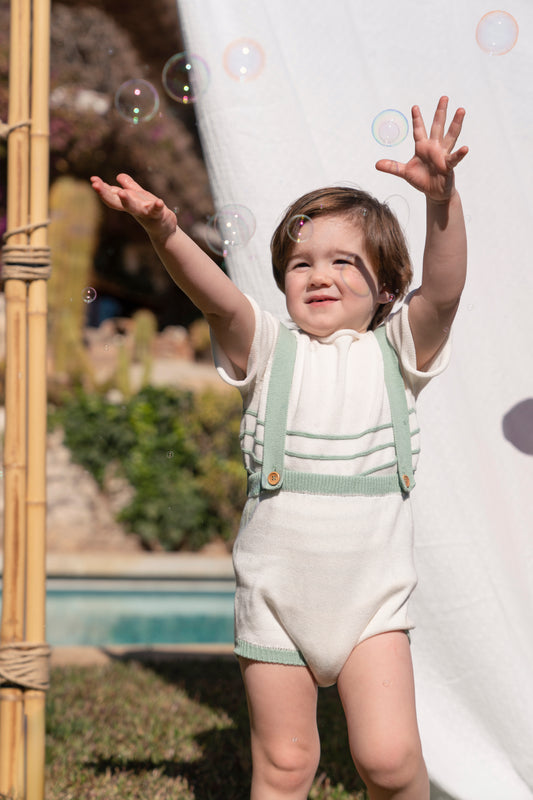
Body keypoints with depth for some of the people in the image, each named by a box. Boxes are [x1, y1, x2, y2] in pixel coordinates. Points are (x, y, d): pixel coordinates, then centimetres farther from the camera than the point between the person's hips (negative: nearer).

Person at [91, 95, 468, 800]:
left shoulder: (394, 351, 1)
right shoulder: (270, 350, 0)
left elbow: (443, 290, -17)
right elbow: (218, 297, -18)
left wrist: (441, 197, -35)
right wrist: (165, 234, -38)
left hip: (371, 594, -1)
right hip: (275, 595, 1)